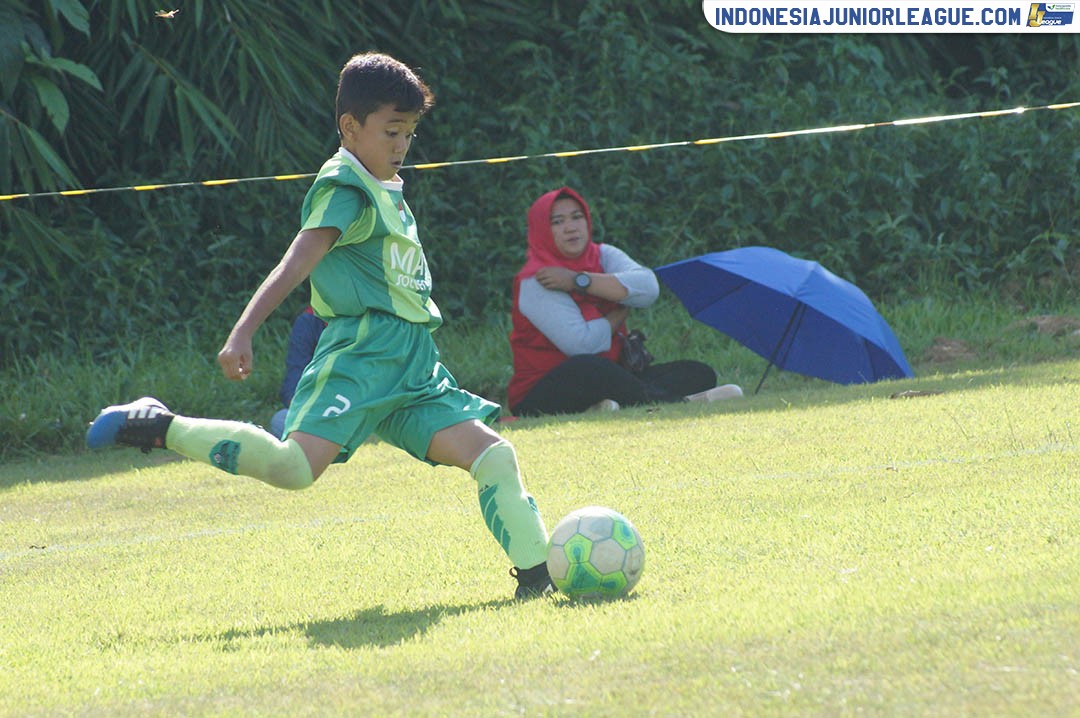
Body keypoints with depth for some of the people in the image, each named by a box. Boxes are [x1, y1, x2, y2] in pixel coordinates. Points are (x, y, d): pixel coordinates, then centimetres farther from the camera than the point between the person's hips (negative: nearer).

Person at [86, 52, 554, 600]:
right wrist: (243, 332, -27)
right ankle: (160, 429, -11)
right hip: (359, 353, -9)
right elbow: (296, 264, -18)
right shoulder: (344, 188, -6)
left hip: (412, 368, 9)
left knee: (493, 454, -3)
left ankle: (537, 572, 2)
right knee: (294, 466, -24)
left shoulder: (386, 190, 21)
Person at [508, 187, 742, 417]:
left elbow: (648, 288, -13)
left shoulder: (603, 256, 9)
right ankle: (678, 403, -30)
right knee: (586, 367, -40)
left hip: (607, 382, 7)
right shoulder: (534, 283, -10)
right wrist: (621, 313, -4)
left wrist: (578, 281, -16)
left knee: (700, 373, -7)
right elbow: (581, 343, -22)